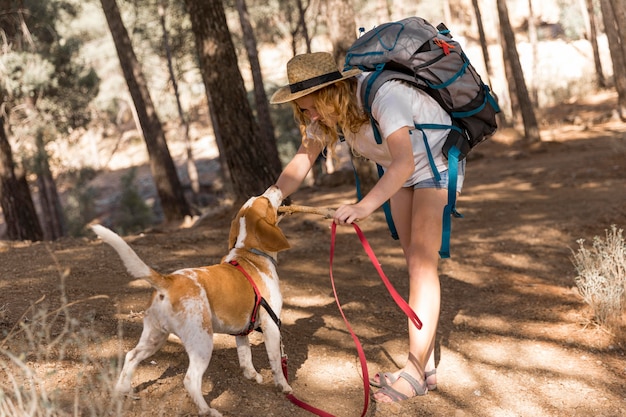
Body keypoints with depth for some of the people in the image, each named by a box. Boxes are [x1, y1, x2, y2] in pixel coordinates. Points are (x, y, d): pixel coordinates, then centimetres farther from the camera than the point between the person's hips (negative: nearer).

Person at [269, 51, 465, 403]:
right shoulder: (328, 106, -13)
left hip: (437, 162, -8)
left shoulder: (381, 95, -37)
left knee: (422, 261, -15)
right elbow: (303, 159, -13)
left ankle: (416, 370, -13)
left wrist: (365, 206, -60)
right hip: (400, 171, 8)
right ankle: (428, 366, 11)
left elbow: (404, 163, -47)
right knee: (415, 262, 6)